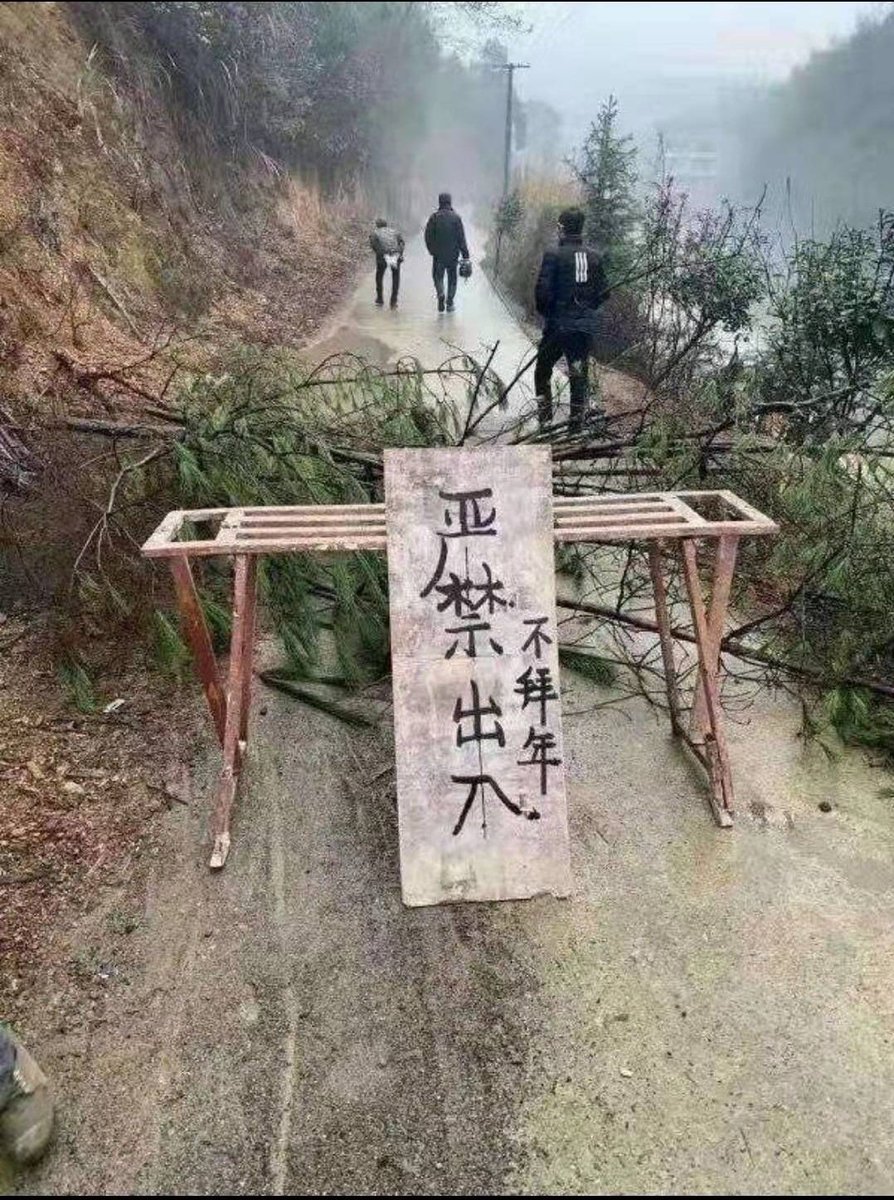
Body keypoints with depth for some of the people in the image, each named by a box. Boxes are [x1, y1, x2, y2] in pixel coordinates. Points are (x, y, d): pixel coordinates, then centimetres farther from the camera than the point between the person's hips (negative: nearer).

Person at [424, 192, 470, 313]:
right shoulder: (456, 217, -4)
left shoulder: (434, 217, -3)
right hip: (453, 254, 0)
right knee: (452, 278, 12)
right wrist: (465, 254, -4)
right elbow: (461, 238, -6)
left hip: (438, 254, 0)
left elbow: (428, 236, -1)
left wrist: (431, 250, 12)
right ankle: (450, 303, 11)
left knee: (438, 276, 11)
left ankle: (440, 295, -16)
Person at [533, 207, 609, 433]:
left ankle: (545, 415, 11)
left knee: (543, 369, 14)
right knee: (579, 372, 10)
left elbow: (543, 290, -14)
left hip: (558, 324, -4)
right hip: (586, 326, 4)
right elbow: (603, 292, 8)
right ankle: (577, 421, 10)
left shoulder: (554, 255, -9)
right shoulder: (594, 257, 5)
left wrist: (545, 312, 3)